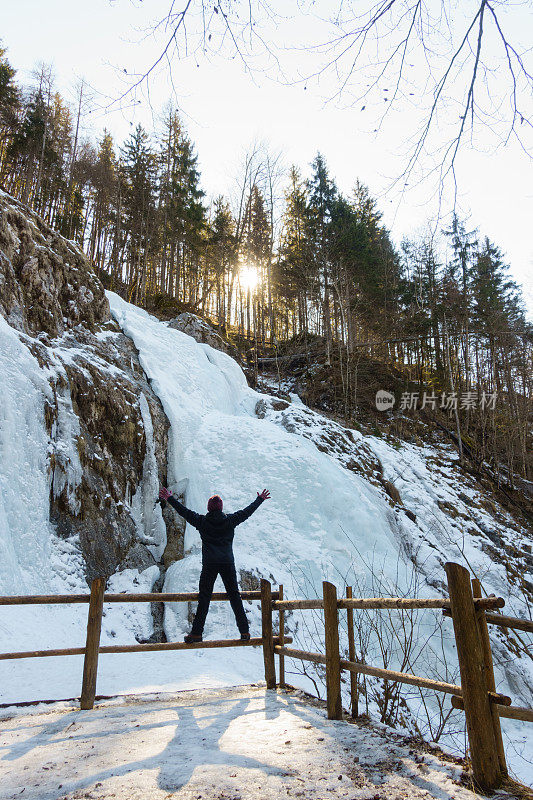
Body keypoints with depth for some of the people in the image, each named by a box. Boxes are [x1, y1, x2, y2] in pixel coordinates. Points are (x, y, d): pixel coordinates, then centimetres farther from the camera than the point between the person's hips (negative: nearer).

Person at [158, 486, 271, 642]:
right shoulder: (230, 520, 1)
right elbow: (247, 512, 10)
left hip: (209, 564, -1)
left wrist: (169, 498, 15)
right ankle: (244, 631, 9)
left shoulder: (202, 521, -1)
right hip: (228, 563, 1)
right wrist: (260, 499, 24)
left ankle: (197, 633, 6)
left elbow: (185, 511, 5)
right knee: (234, 595, 8)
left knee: (204, 597, 5)